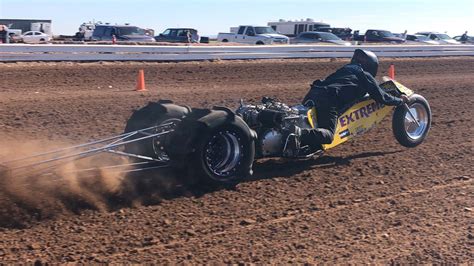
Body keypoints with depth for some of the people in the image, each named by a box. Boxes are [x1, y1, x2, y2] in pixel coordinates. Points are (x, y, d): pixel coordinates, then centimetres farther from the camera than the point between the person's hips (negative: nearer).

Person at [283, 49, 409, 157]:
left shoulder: (345, 69, 34)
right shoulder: (366, 76, 15)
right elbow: (382, 97, 15)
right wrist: (400, 100, 31)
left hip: (314, 92, 7)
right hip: (329, 100, -7)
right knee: (328, 134, -16)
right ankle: (300, 133, -41)